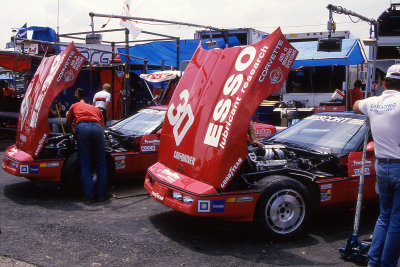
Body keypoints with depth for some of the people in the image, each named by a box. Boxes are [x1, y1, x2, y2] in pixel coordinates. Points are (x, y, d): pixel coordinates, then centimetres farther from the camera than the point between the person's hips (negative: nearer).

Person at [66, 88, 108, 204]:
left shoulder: (75, 106, 32)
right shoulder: (96, 109, 35)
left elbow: (68, 124, 38)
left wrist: (67, 115, 58)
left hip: (82, 127, -1)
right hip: (97, 128, 2)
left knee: (85, 165, 2)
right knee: (101, 164, 10)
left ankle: (89, 196, -1)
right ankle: (102, 194, 10)